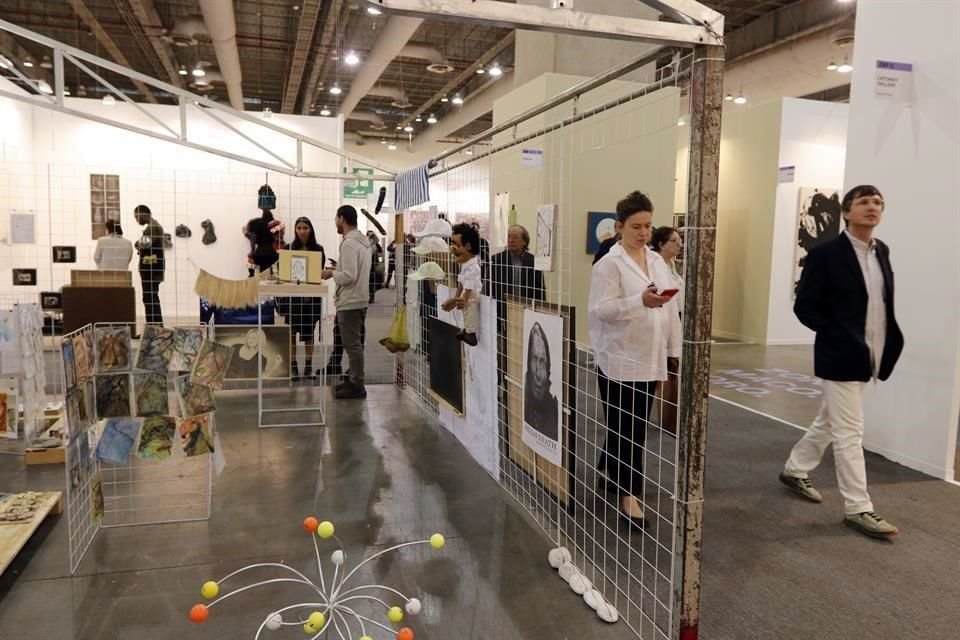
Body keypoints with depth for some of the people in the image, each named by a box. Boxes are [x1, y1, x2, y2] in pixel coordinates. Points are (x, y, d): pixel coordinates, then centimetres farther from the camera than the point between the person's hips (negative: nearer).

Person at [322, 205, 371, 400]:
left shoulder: (349, 243, -18)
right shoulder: (362, 241, 12)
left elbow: (349, 276, -24)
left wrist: (332, 273, -9)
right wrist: (338, 269, 13)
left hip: (350, 303, -10)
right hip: (358, 299, 10)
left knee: (352, 345, -4)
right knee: (354, 343, 16)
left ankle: (357, 386, 2)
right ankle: (354, 379, 25)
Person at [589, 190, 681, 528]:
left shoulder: (658, 261, 11)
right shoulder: (609, 264, -9)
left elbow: (670, 309, 13)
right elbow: (600, 310, -18)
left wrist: (674, 349, 10)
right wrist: (640, 301, -30)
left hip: (650, 358, 7)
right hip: (620, 360, -7)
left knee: (634, 426, 16)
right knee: (627, 429, -1)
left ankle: (607, 468, 37)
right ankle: (629, 494, 9)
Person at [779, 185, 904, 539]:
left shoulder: (882, 251, 9)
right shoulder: (825, 253, -12)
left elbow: (885, 302, 16)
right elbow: (804, 307, -12)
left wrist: (890, 341, 2)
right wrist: (843, 337, -17)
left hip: (867, 357, 7)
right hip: (840, 356, -7)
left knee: (829, 423, 19)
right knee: (849, 432, -2)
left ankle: (795, 470, 37)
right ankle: (858, 508, 8)